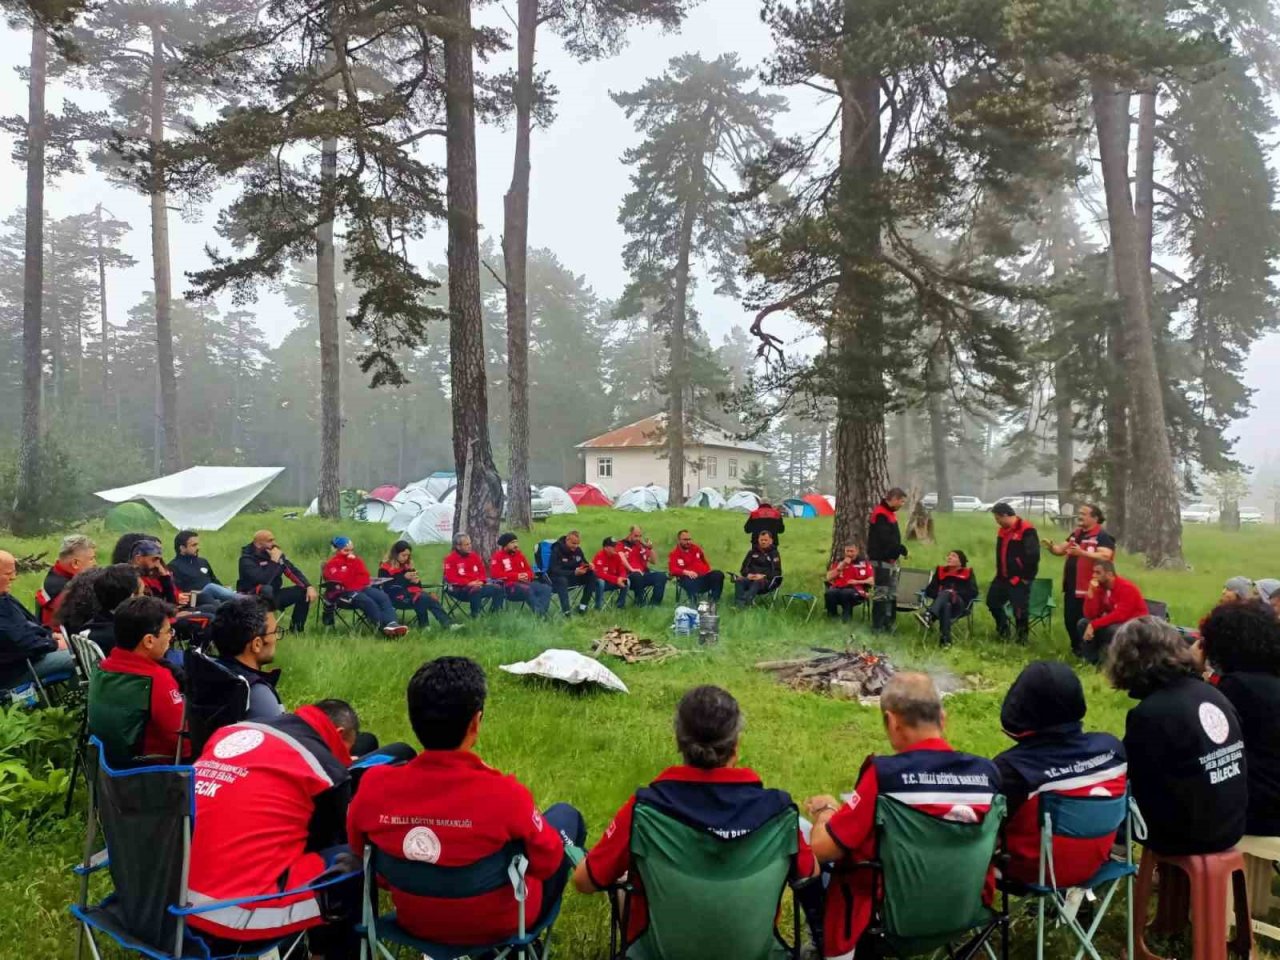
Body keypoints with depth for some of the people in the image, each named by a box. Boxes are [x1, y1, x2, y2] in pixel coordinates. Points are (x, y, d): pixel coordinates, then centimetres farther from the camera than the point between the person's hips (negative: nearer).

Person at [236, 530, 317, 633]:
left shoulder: (276, 553, 2)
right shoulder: (247, 559, -18)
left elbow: (293, 572, 1)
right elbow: (263, 580, -33)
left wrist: (309, 587, -13)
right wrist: (274, 561, -24)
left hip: (273, 596, 7)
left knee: (304, 591, -8)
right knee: (267, 590, -39)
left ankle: (296, 628, 1)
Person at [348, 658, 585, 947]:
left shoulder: (374, 786, -23)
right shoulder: (503, 793, -34)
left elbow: (359, 851, -1)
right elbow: (547, 863, -15)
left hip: (414, 921, 4)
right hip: (498, 924, -3)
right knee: (565, 814, 20)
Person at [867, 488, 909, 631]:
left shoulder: (889, 513, 16)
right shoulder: (881, 514, -17)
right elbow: (885, 539, -24)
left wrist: (898, 550, 5)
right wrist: (901, 549, -14)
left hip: (891, 559, 10)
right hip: (882, 560, -10)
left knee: (892, 593, 14)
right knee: (882, 593, -8)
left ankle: (888, 622, 21)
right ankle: (877, 625, -4)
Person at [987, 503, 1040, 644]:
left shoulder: (1026, 530, -18)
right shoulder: (1003, 530, 10)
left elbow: (1033, 555, -21)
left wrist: (1027, 577, -17)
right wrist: (999, 573, 17)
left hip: (1019, 579, -9)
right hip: (1003, 577, 9)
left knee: (1020, 610, -2)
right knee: (992, 601, 18)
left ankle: (1022, 639, 13)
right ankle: (1003, 630, 34)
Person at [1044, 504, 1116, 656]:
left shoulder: (1103, 537, -11)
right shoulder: (1076, 533, 13)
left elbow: (1105, 557, -26)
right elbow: (1061, 550, 17)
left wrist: (1082, 553, -37)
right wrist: (1052, 547, -6)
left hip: (1088, 589, -8)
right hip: (1071, 587, 8)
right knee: (1070, 620, 15)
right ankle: (1076, 648, 31)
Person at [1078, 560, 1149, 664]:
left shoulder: (1127, 588, -19)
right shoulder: (1100, 588, 0)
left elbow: (1119, 616, -29)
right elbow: (1090, 615, -6)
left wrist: (1093, 625, -30)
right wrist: (1091, 592, -18)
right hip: (1114, 623, 7)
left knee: (1112, 630, -36)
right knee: (1084, 623, -8)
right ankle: (1091, 661, -6)